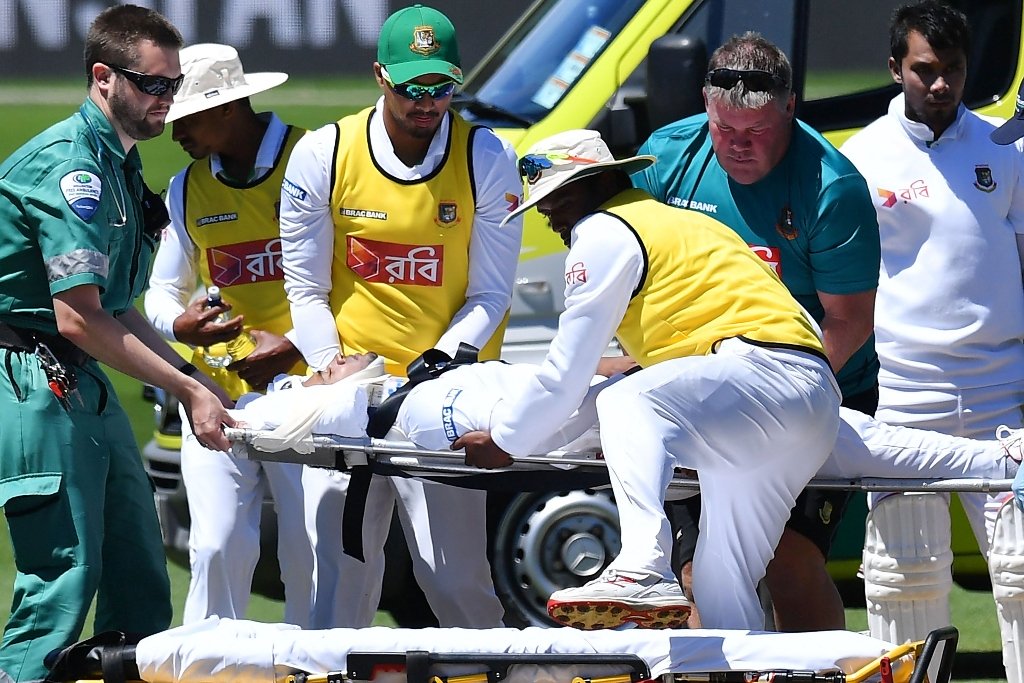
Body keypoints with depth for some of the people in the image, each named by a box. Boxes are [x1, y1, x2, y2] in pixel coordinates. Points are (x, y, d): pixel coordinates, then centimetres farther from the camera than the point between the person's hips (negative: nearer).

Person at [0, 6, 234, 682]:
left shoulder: (116, 164, 15)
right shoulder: (71, 165, -17)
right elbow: (78, 319, -22)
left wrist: (189, 374, 6)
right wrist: (186, 388, -18)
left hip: (83, 382, 10)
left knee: (138, 570, 11)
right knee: (65, 575, -12)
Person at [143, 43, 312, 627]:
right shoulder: (188, 190, 14)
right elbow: (162, 290, 21)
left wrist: (294, 347, -16)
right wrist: (180, 325, -4)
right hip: (220, 397, 4)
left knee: (311, 553, -4)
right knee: (219, 548, -5)